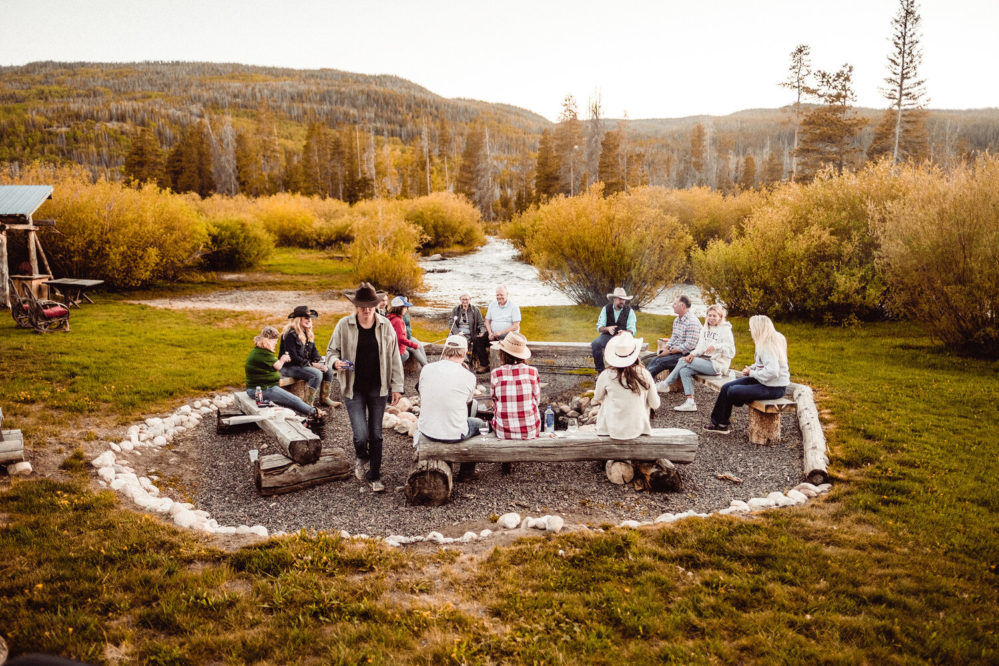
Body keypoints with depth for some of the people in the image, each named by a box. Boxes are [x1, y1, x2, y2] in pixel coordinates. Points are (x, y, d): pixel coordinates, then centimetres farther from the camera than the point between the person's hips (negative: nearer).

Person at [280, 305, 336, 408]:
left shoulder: (308, 333, 12)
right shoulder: (290, 334, -17)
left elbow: (314, 351, 14)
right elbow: (292, 357, -21)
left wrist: (319, 362, -7)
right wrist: (311, 364, -21)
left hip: (305, 364, 9)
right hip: (288, 367, -9)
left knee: (328, 369, -4)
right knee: (317, 374, -28)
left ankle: (325, 398, 6)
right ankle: (308, 404, -27)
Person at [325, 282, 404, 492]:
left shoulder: (385, 326, 0)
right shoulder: (344, 325, -4)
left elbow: (394, 358, 5)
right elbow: (331, 351, 7)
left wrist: (396, 386, 3)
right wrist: (336, 362, -17)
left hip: (378, 388, 2)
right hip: (354, 389, -2)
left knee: (376, 435, 8)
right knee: (361, 435, -10)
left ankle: (374, 476, 26)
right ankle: (361, 458, 26)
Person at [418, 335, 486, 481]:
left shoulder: (426, 369, -6)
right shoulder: (468, 377, -14)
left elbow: (421, 401, 6)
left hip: (426, 430, 4)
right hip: (454, 435, -4)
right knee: (479, 424, 27)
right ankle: (466, 472, 37)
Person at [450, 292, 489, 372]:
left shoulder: (475, 310, 14)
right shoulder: (456, 310, 16)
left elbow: (481, 324, 11)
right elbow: (452, 324, 7)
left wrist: (482, 332, -11)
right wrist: (458, 333, -12)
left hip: (469, 335, -1)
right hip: (458, 334, 1)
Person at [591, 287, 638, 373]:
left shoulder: (629, 311, 0)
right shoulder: (606, 309, 2)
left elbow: (632, 330, -6)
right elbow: (599, 327, -3)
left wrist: (624, 332, -30)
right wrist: (607, 328, -27)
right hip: (607, 336, 1)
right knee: (595, 344, -30)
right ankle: (600, 370, -15)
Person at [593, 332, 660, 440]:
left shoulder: (606, 375, -13)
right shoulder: (644, 374, -11)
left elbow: (597, 398, 6)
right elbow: (655, 405, -1)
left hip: (613, 430, -1)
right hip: (637, 430, 1)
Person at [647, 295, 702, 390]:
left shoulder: (692, 322, -17)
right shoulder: (677, 320, 14)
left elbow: (689, 346, -22)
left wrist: (670, 351, -18)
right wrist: (665, 347, -1)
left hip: (687, 355, -8)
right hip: (675, 352, 9)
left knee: (661, 361, -24)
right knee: (654, 360, -13)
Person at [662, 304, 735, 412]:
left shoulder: (725, 330, -5)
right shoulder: (705, 329, 16)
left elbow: (731, 352, -12)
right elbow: (701, 348, 11)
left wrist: (716, 346, -28)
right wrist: (692, 354, -10)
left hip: (717, 365, -7)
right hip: (705, 361, 7)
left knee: (683, 362, -17)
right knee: (684, 371, -16)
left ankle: (665, 384, -5)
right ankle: (690, 403, -14)